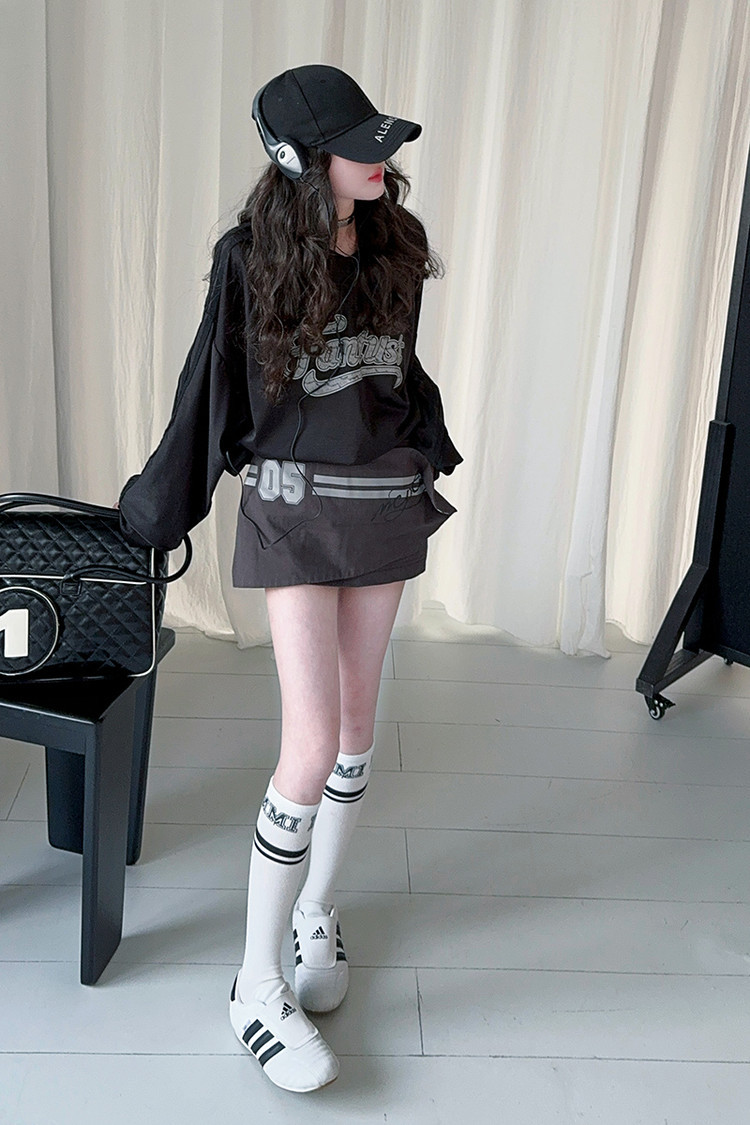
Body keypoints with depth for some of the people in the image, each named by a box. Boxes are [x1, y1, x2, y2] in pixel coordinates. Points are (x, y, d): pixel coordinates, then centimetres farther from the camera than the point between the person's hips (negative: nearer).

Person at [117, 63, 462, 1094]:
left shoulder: (395, 248, 3)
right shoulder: (252, 260, -11)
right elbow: (211, 390, -4)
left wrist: (429, 460, 24)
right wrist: (162, 506, 3)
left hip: (384, 505, 5)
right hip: (295, 513, -5)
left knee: (356, 721, 11)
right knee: (313, 749, -10)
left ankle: (317, 909, 32)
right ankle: (256, 986, 5)